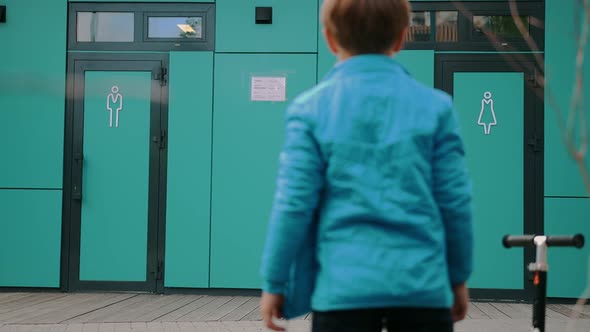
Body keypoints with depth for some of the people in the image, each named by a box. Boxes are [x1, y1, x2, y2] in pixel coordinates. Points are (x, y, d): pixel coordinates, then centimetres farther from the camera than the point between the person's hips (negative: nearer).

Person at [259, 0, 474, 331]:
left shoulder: (311, 109, -4)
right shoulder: (435, 106, 0)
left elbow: (294, 204, -5)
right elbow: (455, 201, 2)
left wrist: (274, 283, 6)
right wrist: (458, 278, 15)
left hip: (344, 287, -1)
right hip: (421, 285, 1)